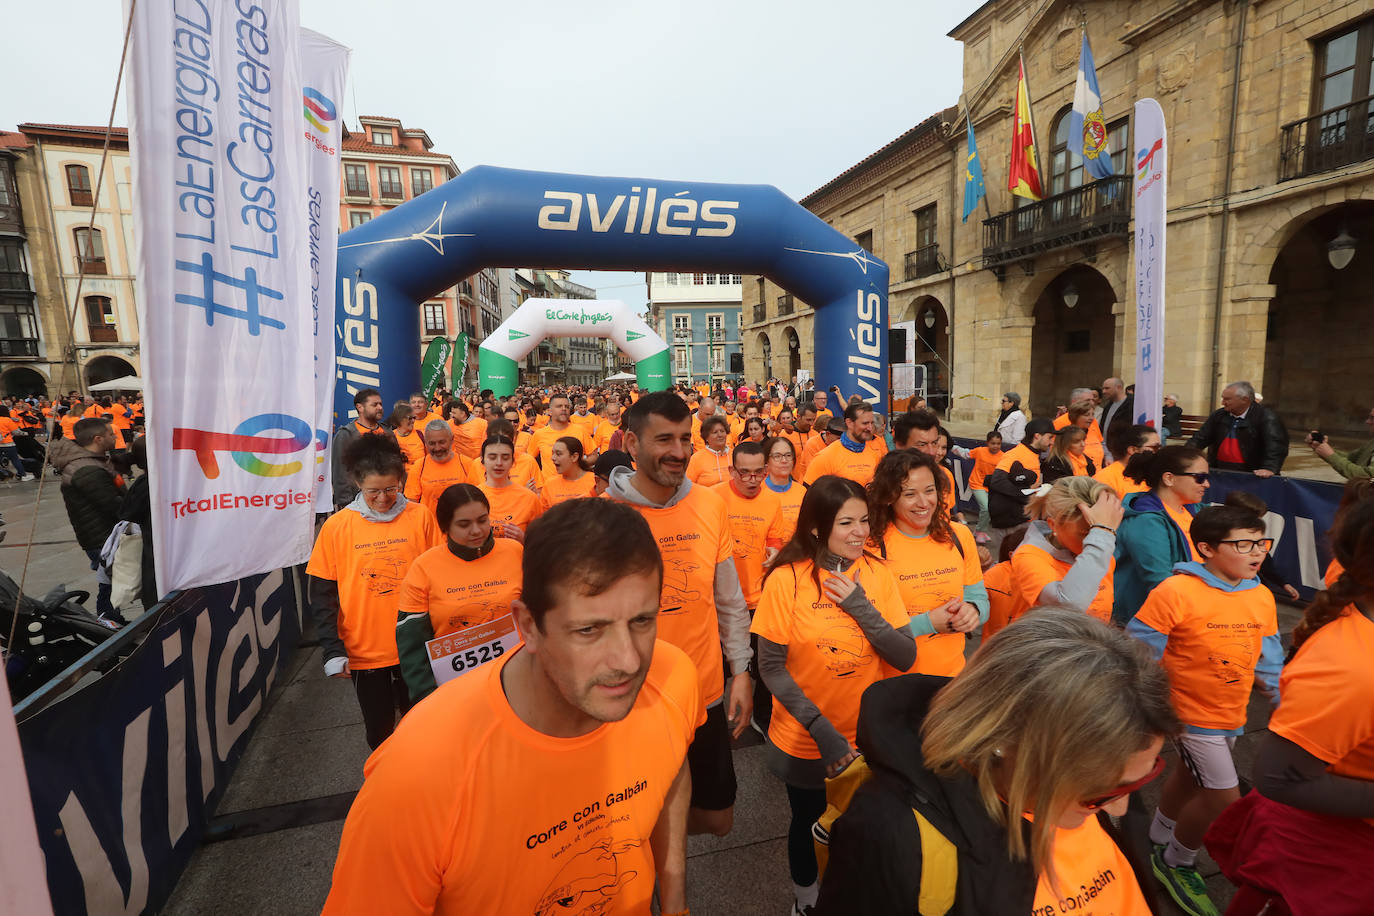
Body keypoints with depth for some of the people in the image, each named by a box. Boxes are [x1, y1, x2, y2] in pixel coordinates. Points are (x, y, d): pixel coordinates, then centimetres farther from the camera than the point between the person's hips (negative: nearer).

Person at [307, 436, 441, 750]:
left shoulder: (420, 516, -6)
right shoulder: (337, 526, -4)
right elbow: (322, 595, 0)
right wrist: (333, 649, -7)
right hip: (364, 653, 1)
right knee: (379, 732, 16)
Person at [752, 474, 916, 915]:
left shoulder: (877, 572, -9)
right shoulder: (787, 579, -19)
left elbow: (905, 658, -11)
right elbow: (771, 667, -15)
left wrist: (860, 606, -24)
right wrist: (821, 729, -23)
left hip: (869, 739, 3)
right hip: (805, 741, -2)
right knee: (809, 822, 20)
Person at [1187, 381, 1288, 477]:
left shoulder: (1267, 417, -4)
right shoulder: (1218, 415, 12)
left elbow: (1276, 445, -14)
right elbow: (1200, 438, 12)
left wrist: (1269, 469, -28)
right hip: (1218, 471, 4)